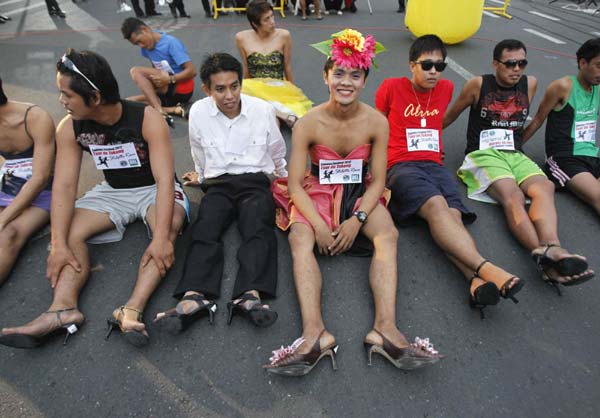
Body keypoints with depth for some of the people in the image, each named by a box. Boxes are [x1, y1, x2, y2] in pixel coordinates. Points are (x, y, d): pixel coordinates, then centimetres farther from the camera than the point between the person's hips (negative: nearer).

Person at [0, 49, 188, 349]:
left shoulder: (147, 119, -24)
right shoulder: (69, 128, -10)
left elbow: (164, 179, -31)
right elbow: (64, 186, -15)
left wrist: (161, 237, -41)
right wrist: (58, 244, -27)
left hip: (153, 189, -4)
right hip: (112, 191, 5)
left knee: (170, 226, -35)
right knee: (70, 233, -17)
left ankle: (132, 309, -44)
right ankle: (63, 308, -31)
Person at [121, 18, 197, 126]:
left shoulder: (171, 42, -13)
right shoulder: (147, 46, 8)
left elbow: (192, 71, -20)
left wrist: (169, 79, -29)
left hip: (181, 91, -8)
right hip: (167, 91, 8)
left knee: (136, 71, -20)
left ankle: (161, 112, -29)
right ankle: (173, 110, -18)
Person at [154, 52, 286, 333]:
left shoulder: (262, 109, 1)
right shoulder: (198, 112, 3)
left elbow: (277, 152, 18)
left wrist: (282, 178, 30)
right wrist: (202, 177, 33)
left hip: (255, 181, -1)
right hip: (218, 184, 1)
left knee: (257, 228, -32)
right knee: (205, 229, -29)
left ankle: (250, 296, -50)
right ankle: (194, 297, -47)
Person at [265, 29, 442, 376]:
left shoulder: (377, 122, -9)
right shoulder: (309, 124, -13)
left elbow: (378, 180, -5)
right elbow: (295, 183, -12)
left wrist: (358, 220, -20)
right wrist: (318, 224, -25)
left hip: (360, 193, 1)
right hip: (317, 191, -1)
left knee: (388, 235, -27)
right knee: (301, 239, -30)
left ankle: (386, 328, -36)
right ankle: (314, 333, -41)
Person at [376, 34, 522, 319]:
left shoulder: (446, 88, 18)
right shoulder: (391, 87, 6)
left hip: (435, 165, 4)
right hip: (401, 165, -4)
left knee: (453, 214, -27)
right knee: (437, 206, -33)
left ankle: (477, 281, -47)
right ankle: (487, 270, -46)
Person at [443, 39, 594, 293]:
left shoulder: (530, 84, 15)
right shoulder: (478, 85, 3)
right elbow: (450, 116, 14)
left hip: (516, 155, 5)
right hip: (484, 155, -4)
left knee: (544, 188, -30)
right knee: (513, 196, -33)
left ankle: (552, 249, -53)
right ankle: (547, 256, -53)